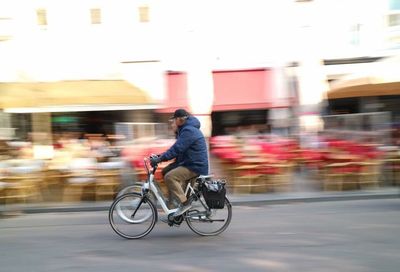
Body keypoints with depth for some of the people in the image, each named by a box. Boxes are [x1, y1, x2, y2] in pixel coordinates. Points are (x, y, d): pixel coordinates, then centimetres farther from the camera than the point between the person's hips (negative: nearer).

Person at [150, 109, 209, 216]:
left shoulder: (188, 131, -17)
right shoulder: (187, 129, 18)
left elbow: (176, 149, -26)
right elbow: (177, 148, 21)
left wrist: (159, 159, -25)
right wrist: (160, 156, 12)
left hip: (195, 166, -11)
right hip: (189, 163, 11)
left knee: (169, 177, -23)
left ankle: (184, 202, -17)